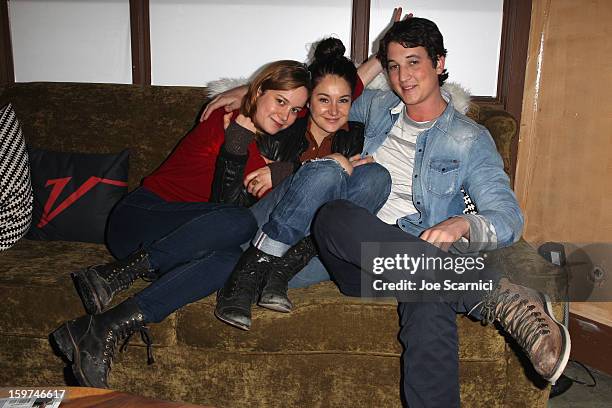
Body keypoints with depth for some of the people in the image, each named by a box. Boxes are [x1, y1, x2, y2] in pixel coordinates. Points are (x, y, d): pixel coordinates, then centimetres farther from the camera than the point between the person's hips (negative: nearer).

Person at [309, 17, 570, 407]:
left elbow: (509, 219, -4)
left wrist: (462, 224, -27)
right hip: (358, 258, 4)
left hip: (417, 256, -3)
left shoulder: (470, 139, 6)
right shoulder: (377, 106, 18)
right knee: (333, 216, -36)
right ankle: (497, 295, -37)